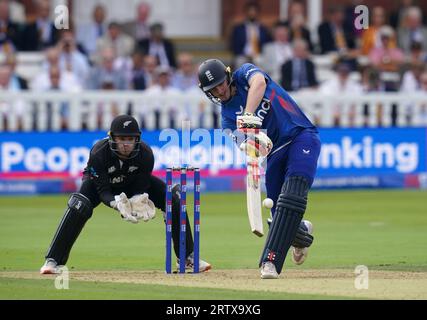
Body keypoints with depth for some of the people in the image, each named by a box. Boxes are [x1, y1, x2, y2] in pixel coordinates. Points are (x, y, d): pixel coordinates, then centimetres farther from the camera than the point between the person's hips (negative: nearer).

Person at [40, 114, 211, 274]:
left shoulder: (145, 153, -29)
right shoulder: (99, 153, -36)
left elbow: (141, 189, -21)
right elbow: (103, 191, -33)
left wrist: (138, 203, -45)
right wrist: (117, 203, -54)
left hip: (132, 185, 3)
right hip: (98, 182, -3)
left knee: (173, 198, -14)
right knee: (78, 206, -33)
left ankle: (188, 257, -1)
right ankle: (52, 261, -27)